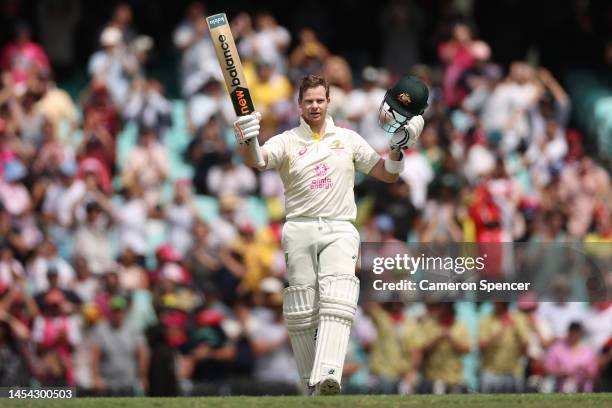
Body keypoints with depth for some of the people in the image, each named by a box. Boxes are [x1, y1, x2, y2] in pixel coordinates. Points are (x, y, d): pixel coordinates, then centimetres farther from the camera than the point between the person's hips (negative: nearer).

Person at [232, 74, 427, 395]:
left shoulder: (348, 139, 16)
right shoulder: (286, 142, 9)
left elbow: (387, 175, 19)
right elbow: (256, 160, -12)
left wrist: (397, 148, 0)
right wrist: (247, 142, -35)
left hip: (340, 230, 0)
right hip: (299, 231, 0)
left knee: (336, 301, -21)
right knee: (301, 312, -3)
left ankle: (328, 378, -37)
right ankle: (310, 384, 7)